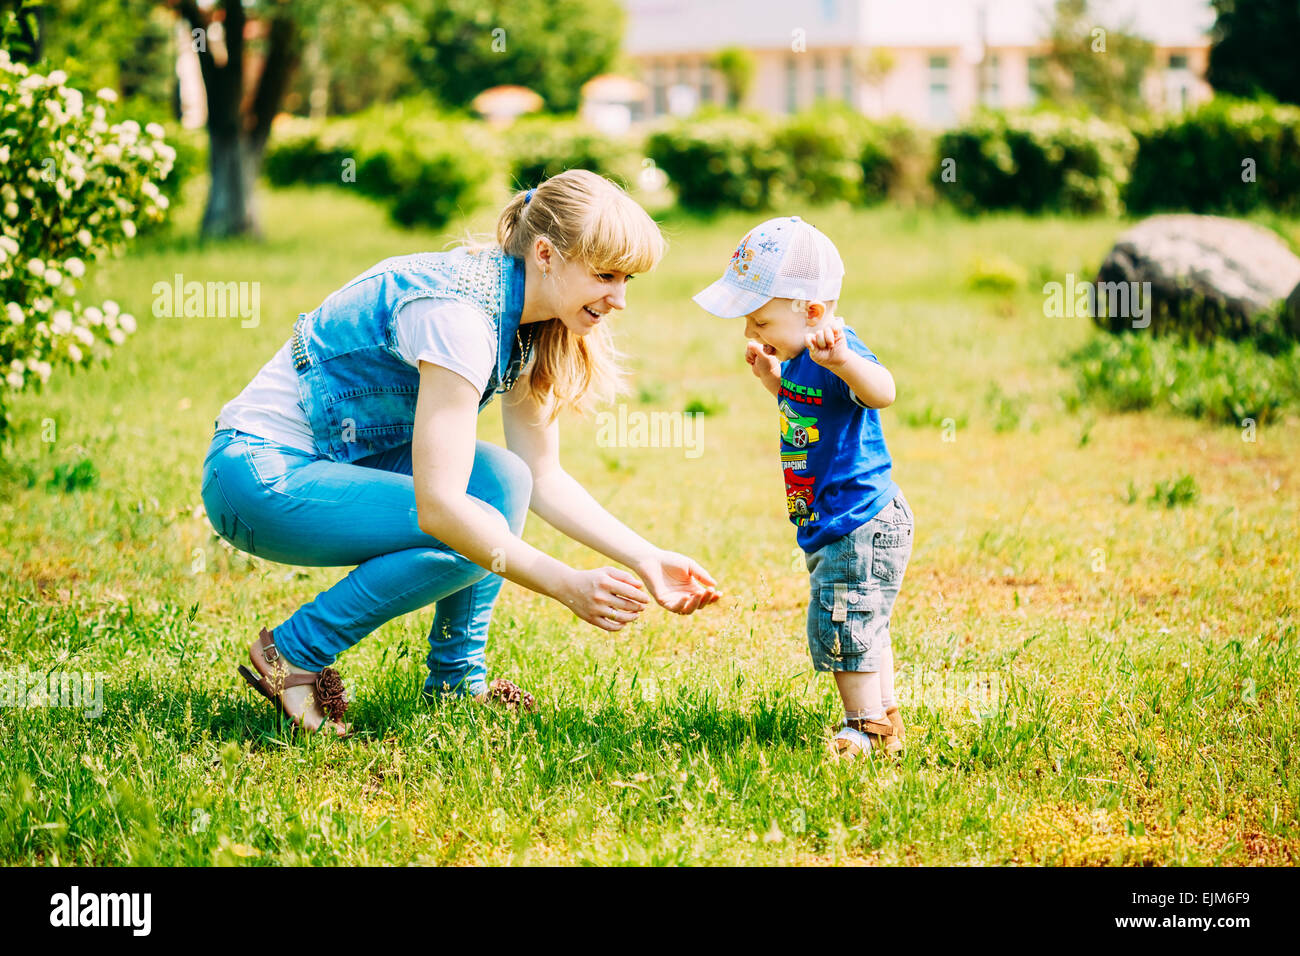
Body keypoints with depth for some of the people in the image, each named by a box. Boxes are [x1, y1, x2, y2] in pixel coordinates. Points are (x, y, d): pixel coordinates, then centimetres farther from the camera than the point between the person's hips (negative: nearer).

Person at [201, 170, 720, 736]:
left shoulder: (523, 322, 2)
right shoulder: (457, 313, -27)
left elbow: (543, 477, 8)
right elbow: (438, 504, -31)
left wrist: (647, 560, -2)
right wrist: (567, 586, -30)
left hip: (326, 463, 9)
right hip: (258, 478, -9)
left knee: (501, 476, -6)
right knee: (468, 531, -22)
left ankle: (457, 680, 4)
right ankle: (293, 652, -9)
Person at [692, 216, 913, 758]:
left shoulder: (837, 353, -24)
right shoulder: (802, 358, 8)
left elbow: (882, 392, -46)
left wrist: (839, 358, -63)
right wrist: (772, 376, 14)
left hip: (859, 525, -11)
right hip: (833, 526, 11)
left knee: (842, 628, -6)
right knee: (864, 630, 19)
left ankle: (867, 729, 5)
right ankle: (887, 723, 30)